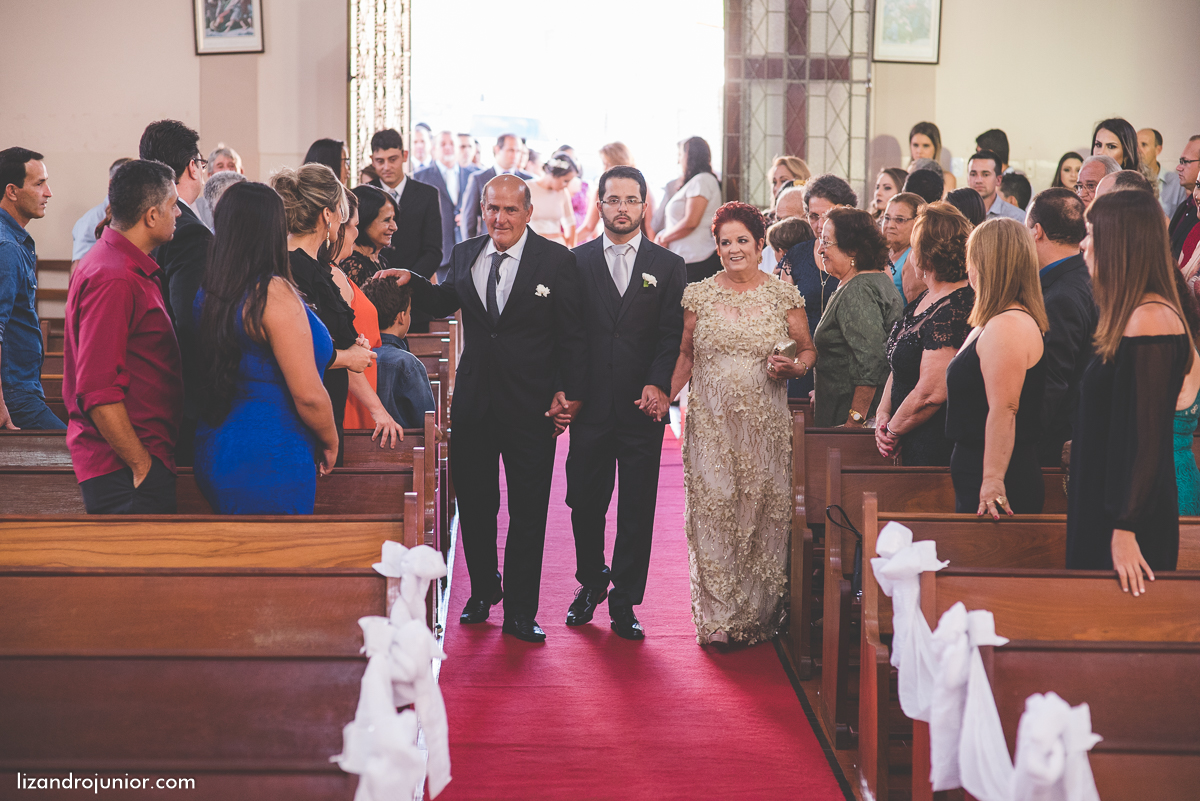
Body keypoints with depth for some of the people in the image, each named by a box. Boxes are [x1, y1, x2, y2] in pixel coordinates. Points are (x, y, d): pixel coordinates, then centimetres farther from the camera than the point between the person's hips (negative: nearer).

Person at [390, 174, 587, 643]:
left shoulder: (557, 261, -6)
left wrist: (569, 391, -11)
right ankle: (483, 588, 33)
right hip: (474, 400, 4)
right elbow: (446, 302, 24)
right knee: (473, 501, 12)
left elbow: (572, 335, -6)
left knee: (527, 511, 4)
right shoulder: (465, 255, 6)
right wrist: (410, 283, 7)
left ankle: (519, 612, 13)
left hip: (531, 406, -4)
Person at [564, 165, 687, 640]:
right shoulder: (577, 261, 7)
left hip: (643, 406, 0)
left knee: (637, 510, 3)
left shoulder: (668, 267, 6)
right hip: (590, 404, 1)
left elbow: (674, 336, 0)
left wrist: (660, 385, -14)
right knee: (584, 502, 8)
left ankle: (625, 601, 14)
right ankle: (591, 582, 31)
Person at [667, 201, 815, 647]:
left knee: (763, 513, 1)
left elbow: (808, 350, 9)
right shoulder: (699, 295, 6)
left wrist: (794, 367, -13)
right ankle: (718, 619, 4)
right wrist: (663, 397, 0)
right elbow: (685, 356, 11)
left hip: (766, 424, 0)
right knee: (713, 513, -4)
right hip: (711, 422, 0)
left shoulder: (784, 296, 4)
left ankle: (758, 616, 14)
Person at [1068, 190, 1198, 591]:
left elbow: (1148, 439, -21)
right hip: (1105, 506, 9)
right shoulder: (1134, 316, 11)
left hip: (1128, 517, -9)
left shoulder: (1150, 321, -19)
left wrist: (1126, 529, -22)